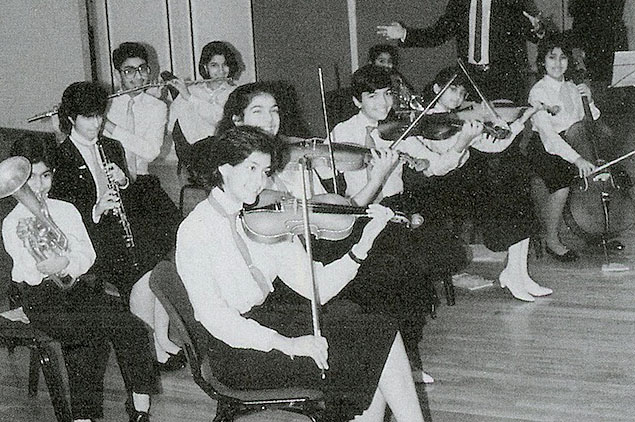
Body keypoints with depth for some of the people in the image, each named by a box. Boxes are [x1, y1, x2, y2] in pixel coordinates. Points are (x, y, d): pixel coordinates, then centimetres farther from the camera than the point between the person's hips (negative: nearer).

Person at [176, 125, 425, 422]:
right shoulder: (194, 230, -12)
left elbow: (316, 289, 2)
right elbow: (212, 316, -20)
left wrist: (363, 244, -12)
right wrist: (286, 344, -28)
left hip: (267, 324, 6)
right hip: (234, 352, -6)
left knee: (381, 334, -11)